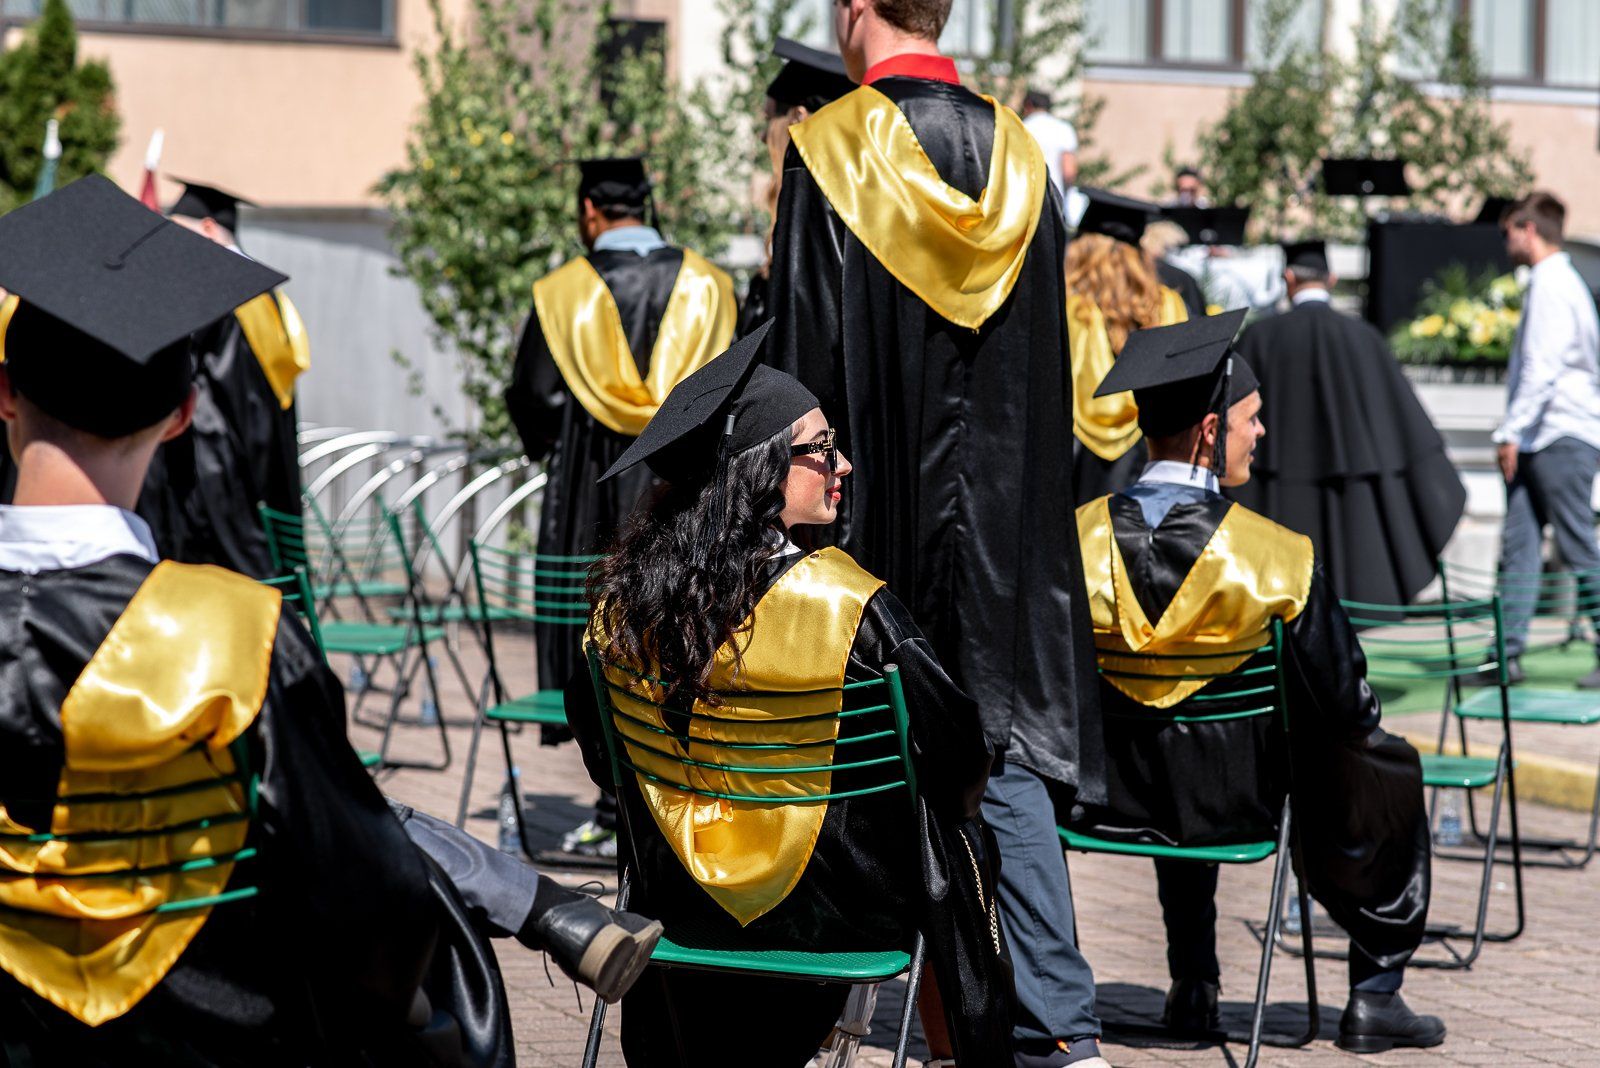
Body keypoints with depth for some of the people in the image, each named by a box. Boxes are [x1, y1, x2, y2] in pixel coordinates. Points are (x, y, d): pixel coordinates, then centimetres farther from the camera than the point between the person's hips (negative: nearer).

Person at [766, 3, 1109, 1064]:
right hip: (1002, 516, 4)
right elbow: (1050, 353, 9)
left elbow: (804, 355, -9)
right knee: (1003, 749, 5)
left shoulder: (829, 151, -9)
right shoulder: (1016, 154, 5)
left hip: (875, 505, -3)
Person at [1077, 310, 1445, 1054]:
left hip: (1110, 797, 4)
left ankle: (1193, 986, 39)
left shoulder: (1079, 539, -12)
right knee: (1387, 771, 25)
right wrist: (1364, 715, 10)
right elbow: (1345, 704, -13)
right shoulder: (1276, 559, -21)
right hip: (1236, 807, -3)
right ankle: (1374, 997, 29)